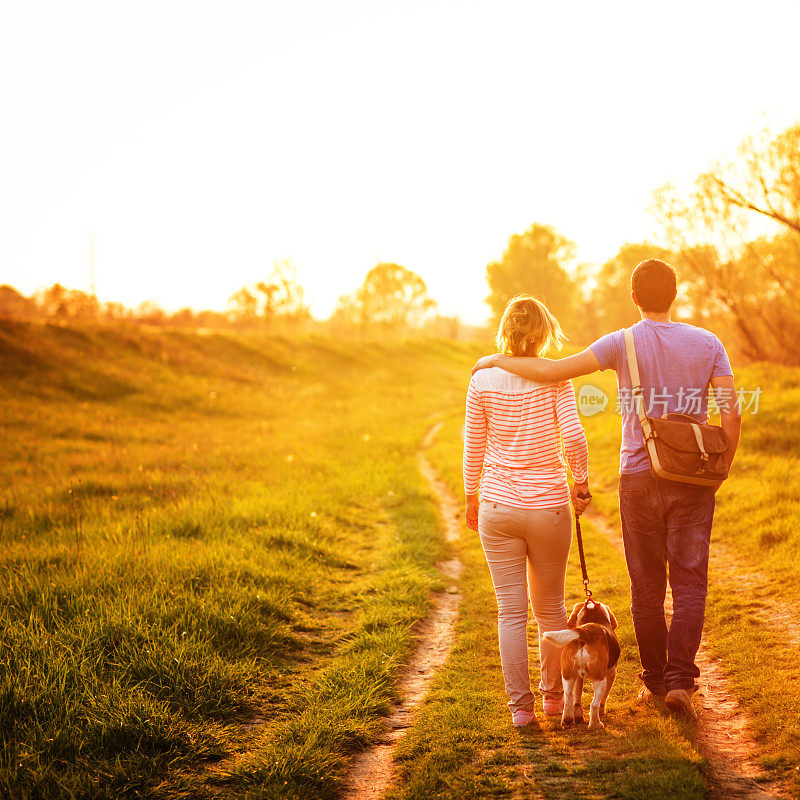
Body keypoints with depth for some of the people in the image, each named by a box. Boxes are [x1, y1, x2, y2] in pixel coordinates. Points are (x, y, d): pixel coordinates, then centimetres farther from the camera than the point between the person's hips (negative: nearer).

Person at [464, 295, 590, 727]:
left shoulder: (482, 381, -3)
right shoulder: (555, 378, -8)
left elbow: (473, 448, 2)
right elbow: (574, 437, -15)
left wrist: (471, 498, 15)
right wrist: (581, 482, 1)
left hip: (498, 508, 0)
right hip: (549, 508, 0)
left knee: (511, 611, 6)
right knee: (551, 607, 17)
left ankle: (521, 705, 7)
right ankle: (554, 693, 29)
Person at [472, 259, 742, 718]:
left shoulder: (623, 344, -7)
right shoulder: (708, 343, -2)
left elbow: (554, 371, -16)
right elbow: (731, 412, -7)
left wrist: (498, 360, -2)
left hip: (640, 477, 0)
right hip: (693, 479, 1)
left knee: (648, 585, 11)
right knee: (690, 581, 6)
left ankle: (655, 680, 19)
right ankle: (680, 679, -6)